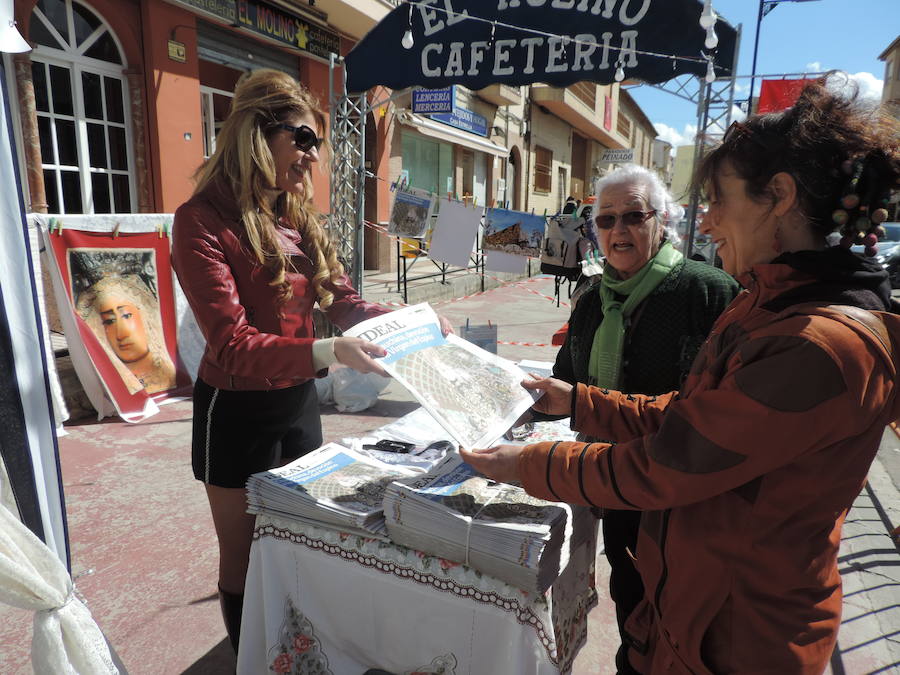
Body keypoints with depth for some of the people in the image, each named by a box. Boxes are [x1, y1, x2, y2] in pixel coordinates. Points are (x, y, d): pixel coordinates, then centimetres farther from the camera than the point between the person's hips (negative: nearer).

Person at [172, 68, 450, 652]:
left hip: (299, 401, 6)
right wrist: (326, 352, -39)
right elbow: (232, 345, -25)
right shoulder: (204, 219, -18)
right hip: (239, 412, -6)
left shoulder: (297, 215, 2)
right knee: (245, 554, 14)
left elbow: (344, 300, 5)